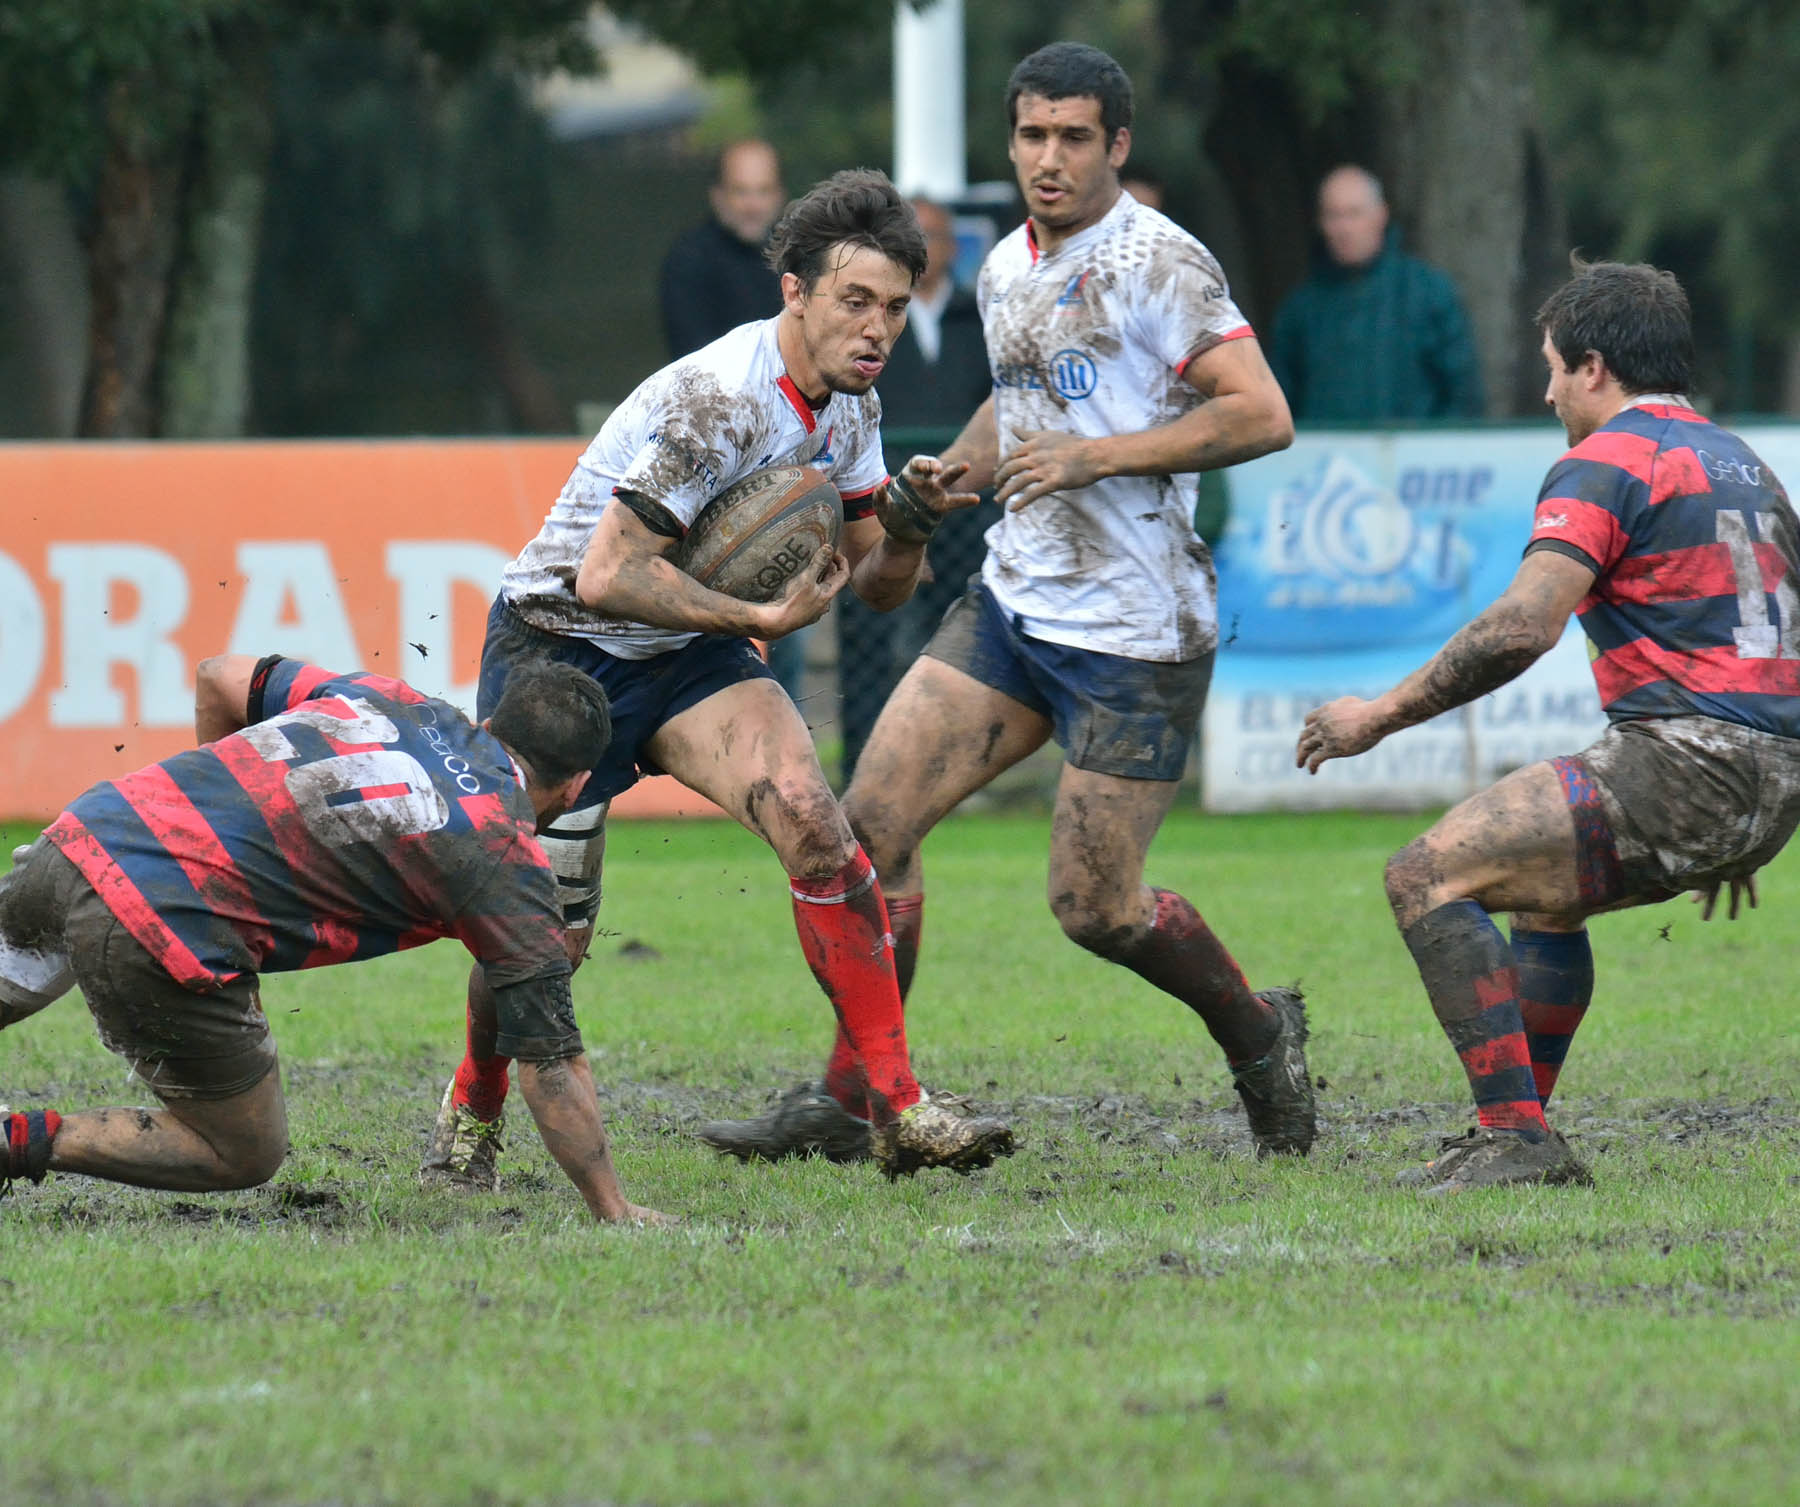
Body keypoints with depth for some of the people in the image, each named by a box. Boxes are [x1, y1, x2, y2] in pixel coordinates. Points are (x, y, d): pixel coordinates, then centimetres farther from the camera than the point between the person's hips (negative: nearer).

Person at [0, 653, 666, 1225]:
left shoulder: (388, 699, 19)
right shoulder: (508, 860, 3)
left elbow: (218, 678, 30)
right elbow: (551, 1062, 3)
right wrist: (614, 1212, 10)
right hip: (166, 934, -6)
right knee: (243, 1158, 15)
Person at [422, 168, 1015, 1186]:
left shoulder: (850, 404, -1)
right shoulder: (715, 402, -28)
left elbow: (876, 587, 7)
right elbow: (606, 575, -31)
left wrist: (908, 524, -15)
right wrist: (764, 618, -26)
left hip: (689, 650, 6)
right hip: (559, 644, -6)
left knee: (812, 822, -20)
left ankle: (897, 1111, -19)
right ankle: (472, 1115, 26)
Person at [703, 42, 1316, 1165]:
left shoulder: (1156, 261, -13)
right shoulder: (1005, 270, 12)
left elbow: (1262, 416, -19)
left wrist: (1097, 456, -22)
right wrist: (945, 480, 12)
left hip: (1136, 630, -7)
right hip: (1014, 601, 7)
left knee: (1094, 906, -4)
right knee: (873, 820, -4)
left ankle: (1258, 1033, 23)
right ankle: (848, 1100, 4)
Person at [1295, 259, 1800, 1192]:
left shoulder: (1607, 462, -6)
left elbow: (1524, 627, -18)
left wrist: (1383, 715, -11)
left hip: (1684, 763, -10)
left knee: (1428, 875, -9)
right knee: (1541, 894, 31)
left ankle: (1515, 1137, -16)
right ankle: (1516, 1142, 31)